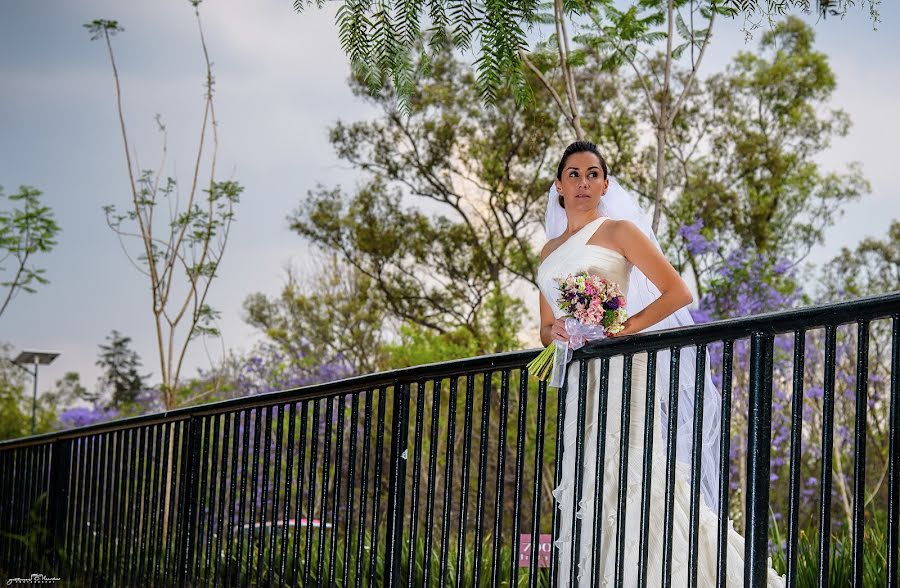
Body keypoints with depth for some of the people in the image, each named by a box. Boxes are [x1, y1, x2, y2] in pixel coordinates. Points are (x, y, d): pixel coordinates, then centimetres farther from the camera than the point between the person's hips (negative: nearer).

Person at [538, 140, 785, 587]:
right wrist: (557, 331, -1)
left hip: (617, 365, -6)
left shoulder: (618, 230, 3)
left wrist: (625, 327, -14)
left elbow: (677, 292, -3)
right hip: (576, 374, 6)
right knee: (586, 487, 0)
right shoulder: (550, 252, 19)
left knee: (623, 479, -14)